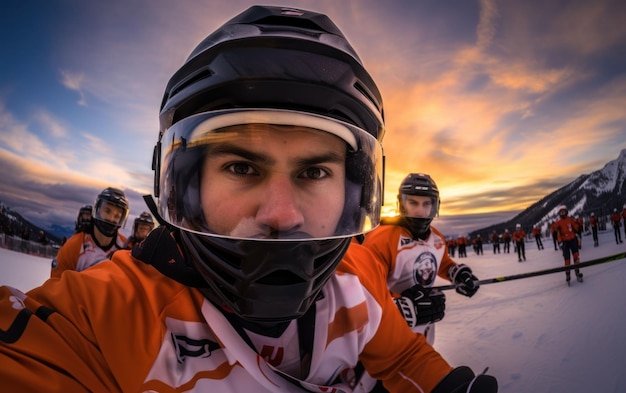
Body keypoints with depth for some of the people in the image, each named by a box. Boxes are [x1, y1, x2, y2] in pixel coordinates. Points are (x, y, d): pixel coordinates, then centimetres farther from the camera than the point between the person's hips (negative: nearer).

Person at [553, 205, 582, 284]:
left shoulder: (570, 219, 3)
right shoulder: (558, 223, -5)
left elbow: (575, 227, 15)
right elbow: (558, 233, -11)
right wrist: (560, 242, -20)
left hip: (573, 240, 3)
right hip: (565, 242, -3)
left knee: (576, 256, 2)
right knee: (567, 259, -3)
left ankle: (577, 272, 16)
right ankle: (567, 275, 4)